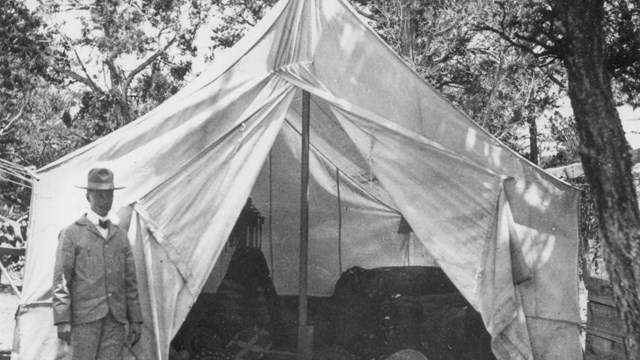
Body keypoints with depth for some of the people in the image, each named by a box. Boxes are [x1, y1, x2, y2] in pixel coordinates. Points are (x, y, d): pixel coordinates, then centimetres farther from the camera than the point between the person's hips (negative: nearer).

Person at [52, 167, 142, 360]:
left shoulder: (120, 235, 16)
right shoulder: (71, 234, 4)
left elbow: (130, 281, 15)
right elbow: (61, 280, -2)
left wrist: (135, 320, 11)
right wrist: (62, 320, -10)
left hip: (116, 318, 4)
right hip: (85, 317, -3)